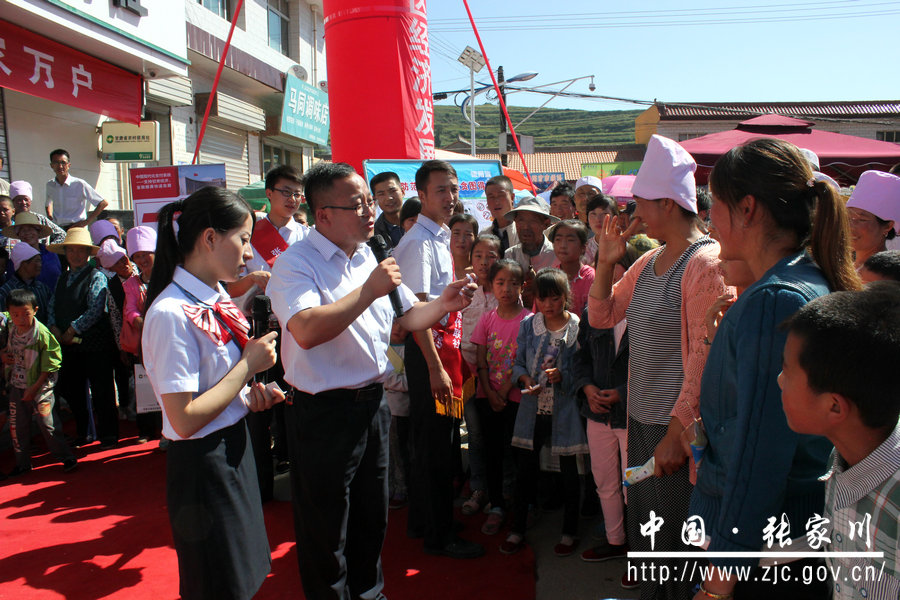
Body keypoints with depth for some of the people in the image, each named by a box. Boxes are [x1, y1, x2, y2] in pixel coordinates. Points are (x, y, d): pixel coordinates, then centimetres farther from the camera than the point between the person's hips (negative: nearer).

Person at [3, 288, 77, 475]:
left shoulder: (42, 333, -18)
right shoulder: (9, 328, -3)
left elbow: (49, 367, -14)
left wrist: (34, 388, -15)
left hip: (39, 387, -6)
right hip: (16, 387, 6)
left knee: (48, 424, -3)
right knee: (16, 427, 14)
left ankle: (67, 458, 11)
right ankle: (22, 464, 30)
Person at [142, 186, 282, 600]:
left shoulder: (218, 298, 3)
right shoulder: (172, 314, -24)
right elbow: (184, 420, -25)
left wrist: (249, 394, -1)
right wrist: (249, 366, -19)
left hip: (235, 447, 9)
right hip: (203, 464, -8)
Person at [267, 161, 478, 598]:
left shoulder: (370, 259, 10)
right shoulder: (296, 263, -15)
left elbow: (405, 317, 16)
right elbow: (306, 330, -32)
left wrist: (442, 304, -3)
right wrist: (370, 290, -27)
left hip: (373, 404, 8)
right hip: (323, 413, -7)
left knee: (372, 515, 23)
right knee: (326, 529, 10)